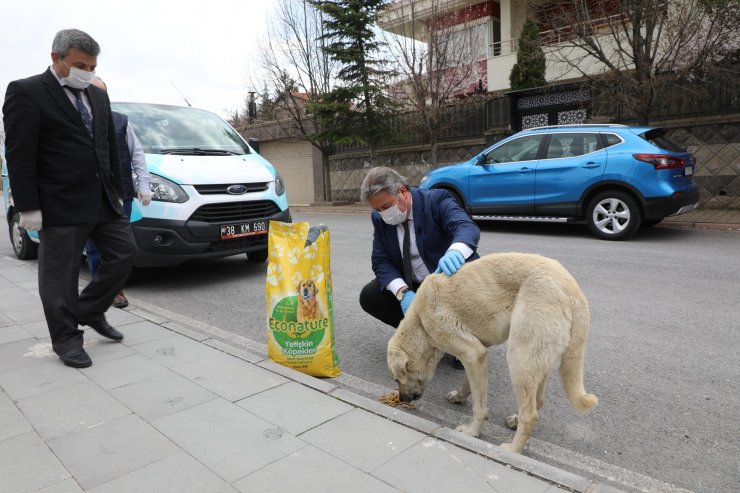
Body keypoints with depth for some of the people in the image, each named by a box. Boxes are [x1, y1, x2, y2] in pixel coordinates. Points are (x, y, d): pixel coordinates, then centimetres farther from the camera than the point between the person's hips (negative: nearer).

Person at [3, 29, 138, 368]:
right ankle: (66, 339, 16)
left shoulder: (98, 97, 13)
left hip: (103, 200, 7)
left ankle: (90, 311, 25)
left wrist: (117, 192, 14)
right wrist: (28, 208, -15)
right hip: (60, 205, -7)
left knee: (125, 253, 8)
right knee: (59, 276, 3)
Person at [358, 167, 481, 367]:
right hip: (413, 288, 5)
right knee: (369, 296, -14)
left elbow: (467, 227, -35)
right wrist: (403, 292, -26)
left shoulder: (437, 200, -18)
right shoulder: (380, 218, -4)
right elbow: (380, 261, -7)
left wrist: (454, 252, -60)